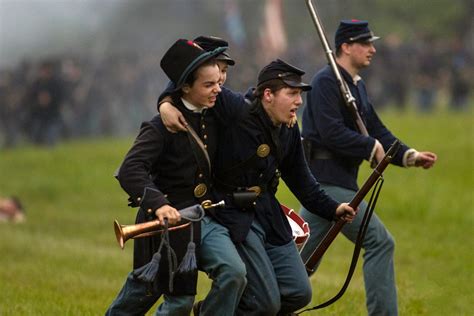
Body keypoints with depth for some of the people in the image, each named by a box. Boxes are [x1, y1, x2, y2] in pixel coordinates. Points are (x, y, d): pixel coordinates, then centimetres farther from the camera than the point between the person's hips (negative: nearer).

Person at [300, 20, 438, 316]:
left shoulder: (357, 86, 18)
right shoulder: (326, 81, -12)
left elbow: (376, 130, 16)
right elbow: (332, 133, -22)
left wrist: (409, 156, 2)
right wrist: (371, 148, -13)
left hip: (338, 179, 10)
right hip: (327, 180, -10)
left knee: (304, 257, 12)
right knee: (380, 242, -10)